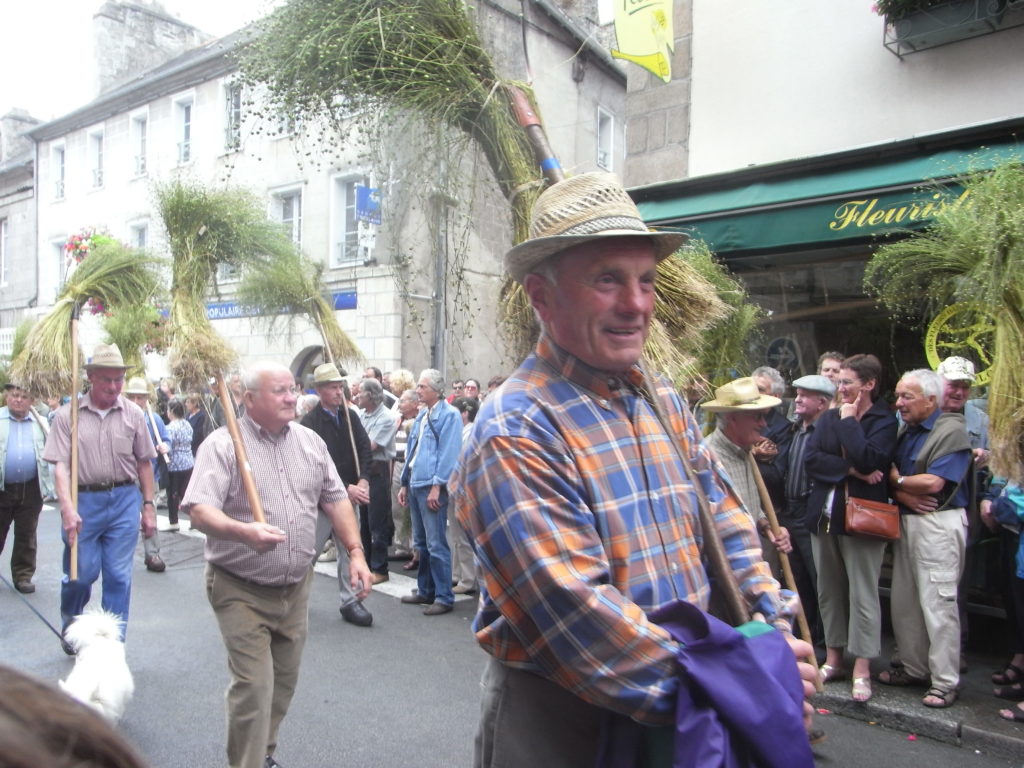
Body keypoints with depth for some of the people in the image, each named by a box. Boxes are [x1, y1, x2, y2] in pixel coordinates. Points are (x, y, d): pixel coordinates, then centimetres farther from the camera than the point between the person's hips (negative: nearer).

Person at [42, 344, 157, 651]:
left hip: (124, 499, 1)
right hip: (83, 501, -1)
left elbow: (144, 463, 7)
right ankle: (69, 627, 38)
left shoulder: (133, 413, 2)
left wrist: (148, 506, 6)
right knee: (80, 574, 6)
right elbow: (61, 465, -7)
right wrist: (67, 508, -18)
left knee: (119, 576, 5)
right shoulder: (68, 414, -2)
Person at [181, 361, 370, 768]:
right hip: (242, 591, -5)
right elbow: (200, 509, -22)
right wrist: (243, 531, -40)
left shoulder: (310, 441, 5)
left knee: (284, 682, 17)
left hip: (297, 586, 5)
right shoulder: (223, 444, -12)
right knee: (253, 687, -5)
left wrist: (355, 552, 2)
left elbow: (336, 500, 10)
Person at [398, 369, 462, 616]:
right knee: (421, 544, 16)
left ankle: (444, 597, 3)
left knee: (436, 545, -6)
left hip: (433, 486, -9)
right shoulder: (421, 416, 17)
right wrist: (405, 484, 18)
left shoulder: (449, 415, -9)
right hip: (415, 485, 9)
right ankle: (425, 591, 27)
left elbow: (448, 453, -15)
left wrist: (437, 486, -19)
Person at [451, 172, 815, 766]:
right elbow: (576, 616, -28)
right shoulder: (516, 436, -23)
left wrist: (771, 623, -6)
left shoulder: (664, 402, 2)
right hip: (560, 720, -6)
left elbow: (725, 521, 7)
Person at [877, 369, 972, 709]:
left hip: (938, 524, -8)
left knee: (938, 602, -4)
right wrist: (905, 496, -10)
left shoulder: (952, 430, -10)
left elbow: (933, 483, -18)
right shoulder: (906, 431, 14)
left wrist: (897, 481, -2)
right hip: (906, 519, 8)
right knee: (904, 600, 11)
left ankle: (945, 682, 7)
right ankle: (915, 668, 24)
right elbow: (891, 476, 10)